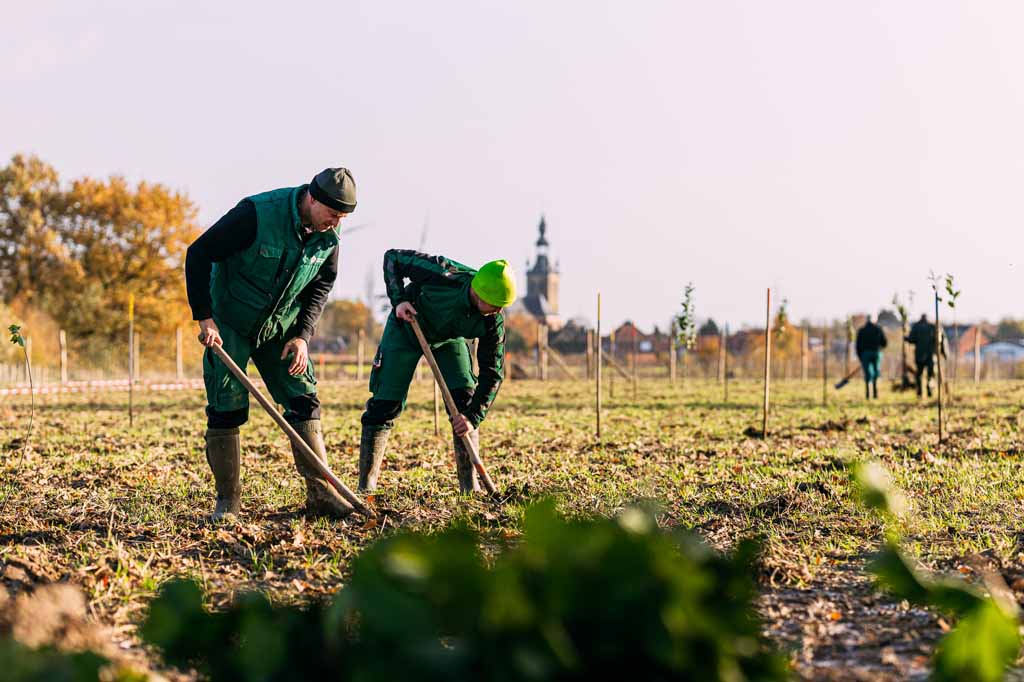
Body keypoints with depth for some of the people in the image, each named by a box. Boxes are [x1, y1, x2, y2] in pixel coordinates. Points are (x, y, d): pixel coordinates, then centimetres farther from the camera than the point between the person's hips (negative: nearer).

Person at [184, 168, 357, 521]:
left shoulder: (328, 234, -10)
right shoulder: (256, 214, -28)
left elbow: (321, 284, 6)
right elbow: (198, 254, -22)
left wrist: (302, 334, -7)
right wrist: (204, 317, -25)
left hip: (280, 328, 5)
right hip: (229, 324, -5)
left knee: (304, 402, -2)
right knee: (226, 409, -7)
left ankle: (320, 493, 1)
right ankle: (228, 499, 4)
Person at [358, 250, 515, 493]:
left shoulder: (493, 321, -28)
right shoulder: (442, 273, -39)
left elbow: (492, 373, -21)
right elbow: (392, 257, -23)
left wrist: (473, 416, -31)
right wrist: (399, 299, -33)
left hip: (450, 338, 3)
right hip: (406, 329, -3)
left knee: (465, 401, -10)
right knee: (385, 405, -8)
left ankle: (470, 486, -1)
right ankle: (366, 487, -1)